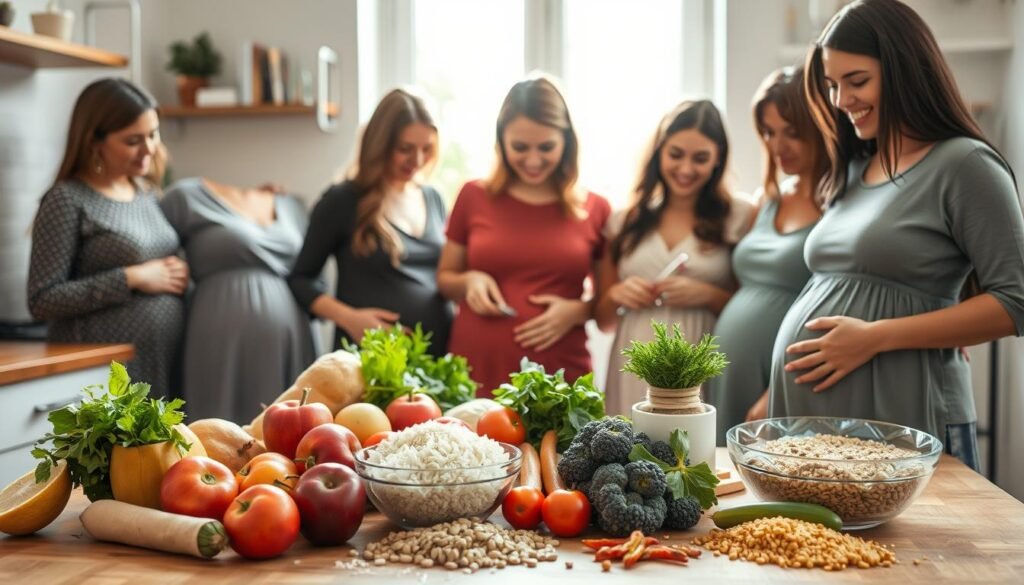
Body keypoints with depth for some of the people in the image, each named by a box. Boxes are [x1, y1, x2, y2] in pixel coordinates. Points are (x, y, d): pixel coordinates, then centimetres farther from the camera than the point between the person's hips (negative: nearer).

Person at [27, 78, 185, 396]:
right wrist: (131, 278, -16)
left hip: (164, 367, 6)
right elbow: (42, 300, -12)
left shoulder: (147, 193, 13)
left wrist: (177, 274, 1)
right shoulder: (67, 200, -8)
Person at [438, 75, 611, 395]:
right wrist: (469, 281, -7)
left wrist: (577, 311, -10)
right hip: (475, 374, 1)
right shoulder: (474, 197, 3)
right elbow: (444, 277, 14)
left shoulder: (594, 209, 2)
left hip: (559, 379, 0)